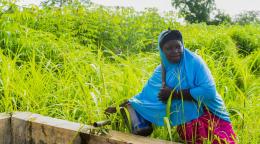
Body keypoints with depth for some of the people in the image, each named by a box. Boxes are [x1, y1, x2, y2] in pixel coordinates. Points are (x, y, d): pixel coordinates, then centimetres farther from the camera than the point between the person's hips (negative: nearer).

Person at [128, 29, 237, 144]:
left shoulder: (194, 61, -12)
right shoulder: (161, 71, 2)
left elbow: (209, 91, -22)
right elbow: (146, 95, 15)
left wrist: (175, 93, -19)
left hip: (210, 115, -3)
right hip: (184, 122, 4)